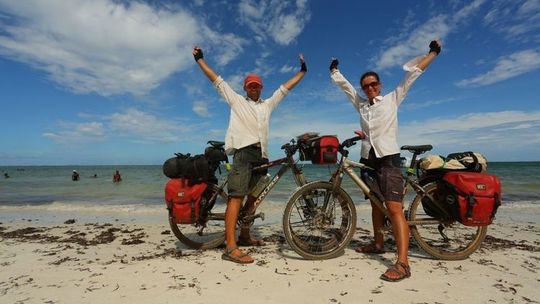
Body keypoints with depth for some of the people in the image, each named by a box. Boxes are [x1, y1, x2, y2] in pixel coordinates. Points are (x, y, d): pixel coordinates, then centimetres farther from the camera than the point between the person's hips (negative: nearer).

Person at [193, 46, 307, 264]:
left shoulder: (268, 104, 26)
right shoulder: (236, 100, 16)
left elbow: (286, 86, 29)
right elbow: (216, 80, 17)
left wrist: (302, 71, 32)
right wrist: (200, 59, 19)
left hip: (262, 154, 6)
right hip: (243, 151, -6)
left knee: (253, 197, 10)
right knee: (236, 197, -14)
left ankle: (244, 236, 24)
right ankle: (230, 248, -17)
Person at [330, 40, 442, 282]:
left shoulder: (392, 99, 7)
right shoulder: (361, 105, 16)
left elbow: (412, 72, 6)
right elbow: (344, 85, 25)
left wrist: (433, 52, 4)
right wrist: (334, 70, 30)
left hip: (388, 158, -5)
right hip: (368, 158, 6)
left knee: (394, 208, -16)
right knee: (376, 203, 15)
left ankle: (402, 263, -19)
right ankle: (378, 243, 29)